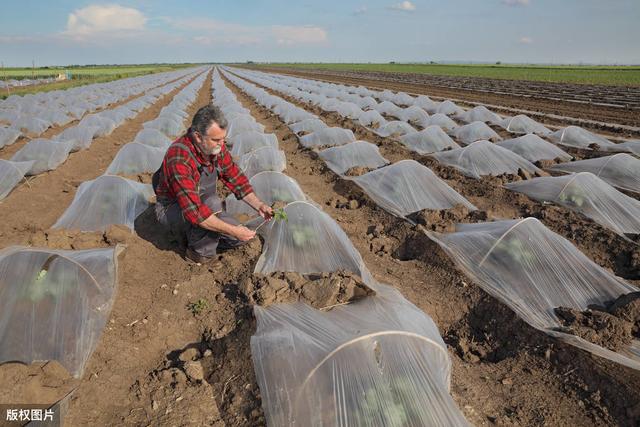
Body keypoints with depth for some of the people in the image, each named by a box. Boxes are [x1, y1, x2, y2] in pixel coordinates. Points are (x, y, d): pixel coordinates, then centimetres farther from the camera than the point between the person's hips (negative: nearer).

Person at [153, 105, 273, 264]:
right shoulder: (179, 157, -34)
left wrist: (258, 205, -10)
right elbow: (194, 210, -39)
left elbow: (235, 177, 1)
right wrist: (233, 230, -37)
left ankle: (192, 234, 12)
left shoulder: (217, 147, -11)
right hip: (173, 208, -7)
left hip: (201, 204, 7)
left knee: (243, 236, -5)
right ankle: (200, 253, -12)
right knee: (213, 204, -37)